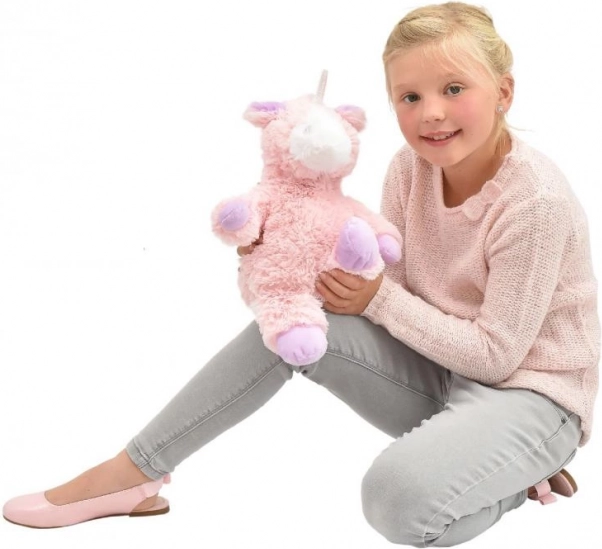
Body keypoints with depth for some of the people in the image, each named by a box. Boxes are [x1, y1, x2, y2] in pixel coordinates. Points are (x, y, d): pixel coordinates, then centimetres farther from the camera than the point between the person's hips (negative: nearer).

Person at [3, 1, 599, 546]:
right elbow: (387, 279, -1)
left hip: (529, 390, -6)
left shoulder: (537, 202, -24)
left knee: (398, 494, -36)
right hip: (442, 372, 7)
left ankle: (517, 480, -1)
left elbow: (496, 354, -20)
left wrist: (380, 300, -20)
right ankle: (134, 471, -5)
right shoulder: (411, 168, -4)